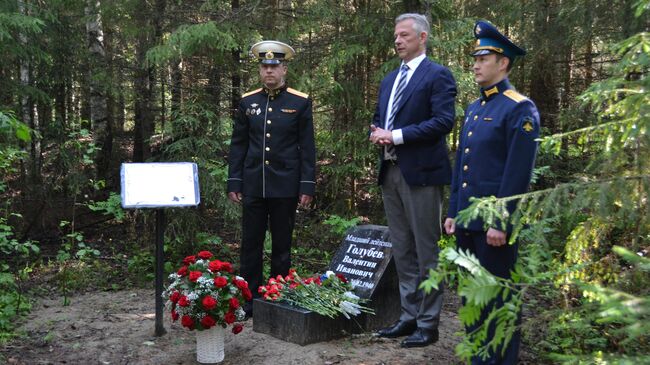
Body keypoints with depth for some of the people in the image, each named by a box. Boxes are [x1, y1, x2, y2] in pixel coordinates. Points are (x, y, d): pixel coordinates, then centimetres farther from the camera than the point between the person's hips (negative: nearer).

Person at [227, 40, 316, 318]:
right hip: (253, 186, 2)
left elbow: (307, 147, -2)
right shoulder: (248, 101, 7)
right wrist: (234, 182, 3)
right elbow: (238, 145, 8)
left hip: (285, 187, -2)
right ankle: (248, 300, 15)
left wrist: (307, 186, -7)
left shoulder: (300, 102, 0)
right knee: (250, 243, 6)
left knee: (282, 245, 7)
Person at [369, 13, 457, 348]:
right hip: (390, 171, 8)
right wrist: (376, 134, 1)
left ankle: (427, 324, 8)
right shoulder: (389, 80, 19)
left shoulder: (437, 75, -4)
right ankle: (409, 316, 22)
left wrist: (397, 136, -17)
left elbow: (443, 121, -15)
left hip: (420, 172, -8)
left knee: (426, 251, -1)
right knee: (402, 250, 12)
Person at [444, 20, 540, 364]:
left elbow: (518, 174, -15)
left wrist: (502, 223, -18)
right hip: (467, 219, 8)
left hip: (495, 221, -8)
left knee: (498, 297, 2)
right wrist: (453, 212, 15)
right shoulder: (473, 108, 15)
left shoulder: (520, 109, -10)